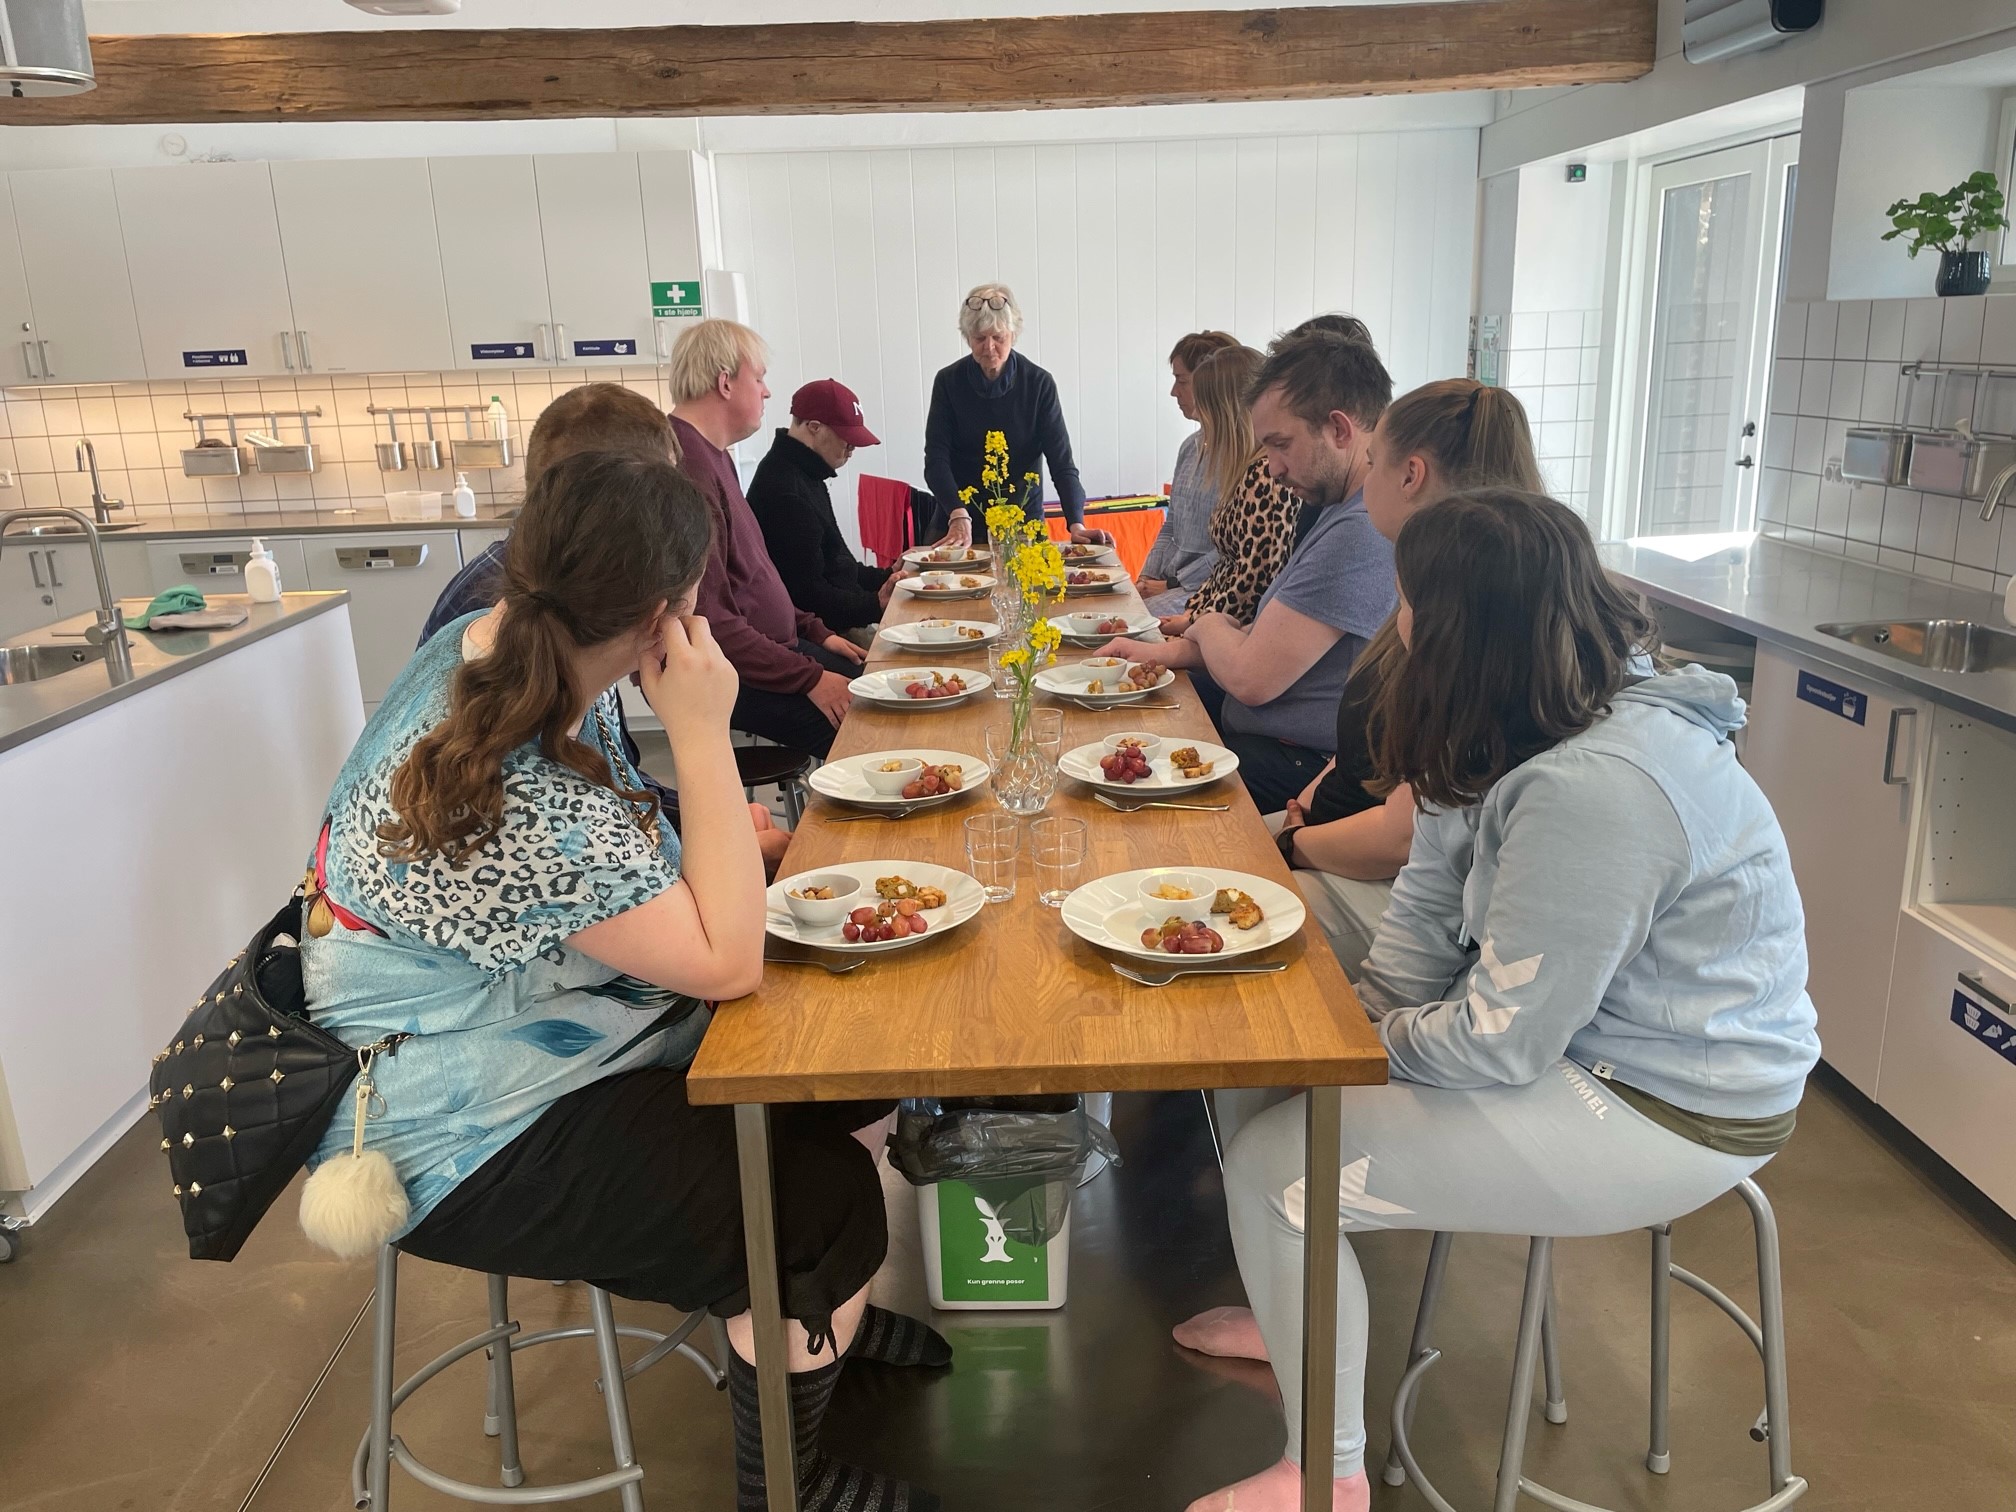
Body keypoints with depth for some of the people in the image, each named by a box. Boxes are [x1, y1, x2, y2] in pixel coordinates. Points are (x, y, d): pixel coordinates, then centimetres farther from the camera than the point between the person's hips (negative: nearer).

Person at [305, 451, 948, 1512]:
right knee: (826, 1200, -12)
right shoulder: (524, 801, -36)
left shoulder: (485, 642, -6)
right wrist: (702, 734, -29)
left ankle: (816, 1314, 32)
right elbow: (726, 963, -27)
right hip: (464, 1142, -9)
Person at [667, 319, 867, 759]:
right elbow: (707, 617, -25)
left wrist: (816, 633, 14)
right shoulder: (684, 466, -20)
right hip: (722, 673, -11)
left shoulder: (714, 456, 16)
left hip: (770, 645, 11)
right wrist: (810, 678, -22)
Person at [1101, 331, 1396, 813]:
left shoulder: (1365, 533, -26)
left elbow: (1251, 676, -24)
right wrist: (1169, 651, 4)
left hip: (1301, 769, -10)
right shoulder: (1341, 508, 10)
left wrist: (1207, 626, -2)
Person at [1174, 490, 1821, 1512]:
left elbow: (1499, 1042, -27)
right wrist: (1374, 1010, -8)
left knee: (1273, 1167, -12)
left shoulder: (1592, 792, -33)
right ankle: (1297, 1314, 33)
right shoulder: (1553, 720, -1)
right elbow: (1435, 893, 5)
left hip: (1663, 1117, -10)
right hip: (1594, 1030, 10)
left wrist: (1383, 1041, -8)